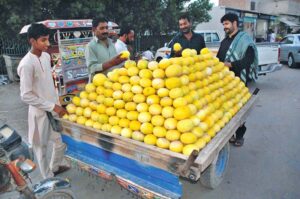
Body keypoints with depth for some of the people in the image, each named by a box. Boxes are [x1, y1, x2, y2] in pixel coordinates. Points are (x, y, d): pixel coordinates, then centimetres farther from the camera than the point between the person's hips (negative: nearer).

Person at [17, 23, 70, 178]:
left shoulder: (46, 56, 2)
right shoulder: (27, 64, -21)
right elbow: (26, 96, -21)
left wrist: (57, 103, 13)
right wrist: (52, 106, -20)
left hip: (54, 107, 8)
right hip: (40, 112, -7)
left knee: (62, 140, 20)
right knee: (42, 147, 11)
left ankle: (55, 167, 44)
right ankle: (48, 178, 31)